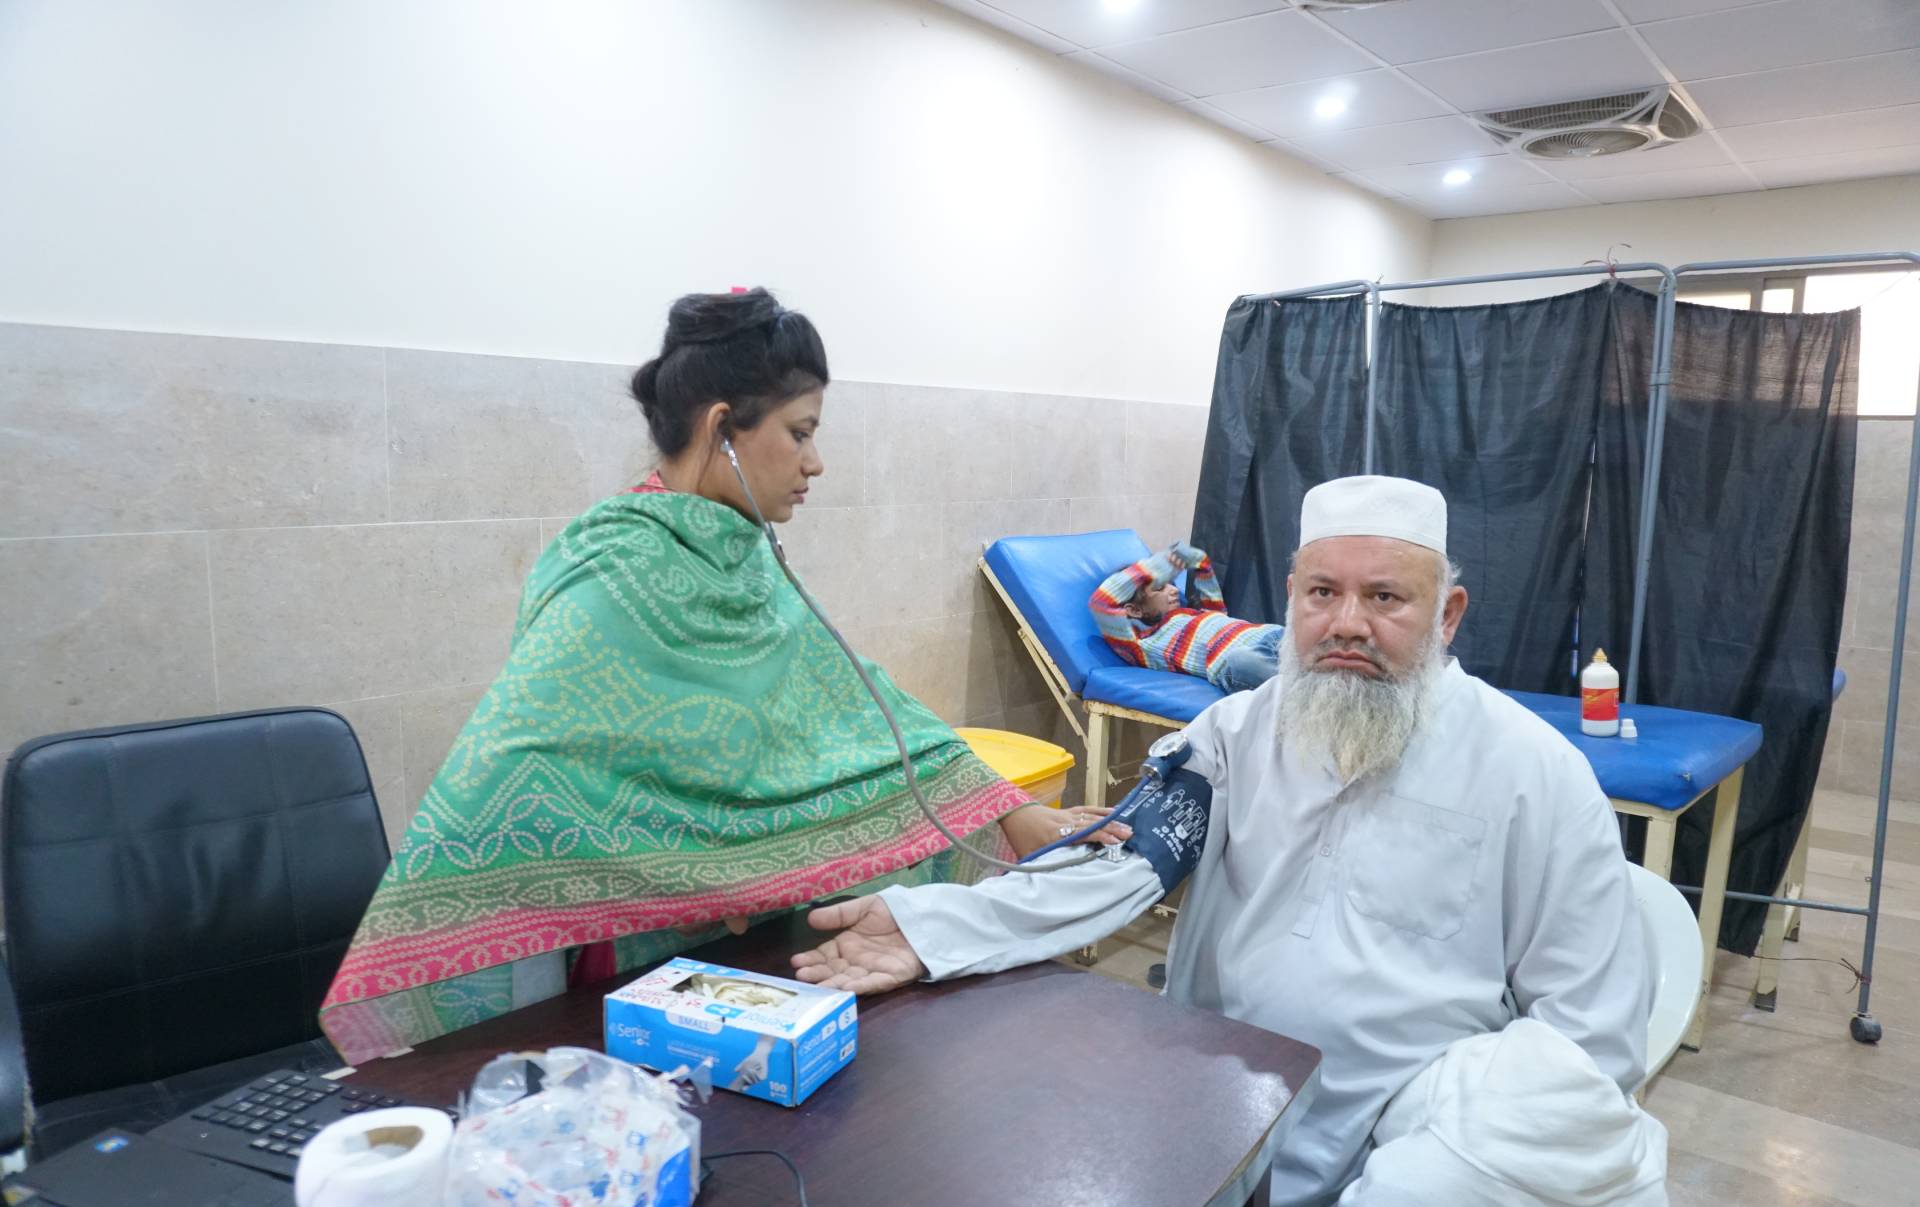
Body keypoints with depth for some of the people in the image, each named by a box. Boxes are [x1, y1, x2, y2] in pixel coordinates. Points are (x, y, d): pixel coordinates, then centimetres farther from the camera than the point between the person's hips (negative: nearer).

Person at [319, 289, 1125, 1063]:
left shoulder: (744, 563, 1)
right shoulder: (615, 580, -23)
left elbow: (854, 704, 3)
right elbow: (501, 781, -27)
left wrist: (1016, 817, 1)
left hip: (741, 937, 8)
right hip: (632, 958, -7)